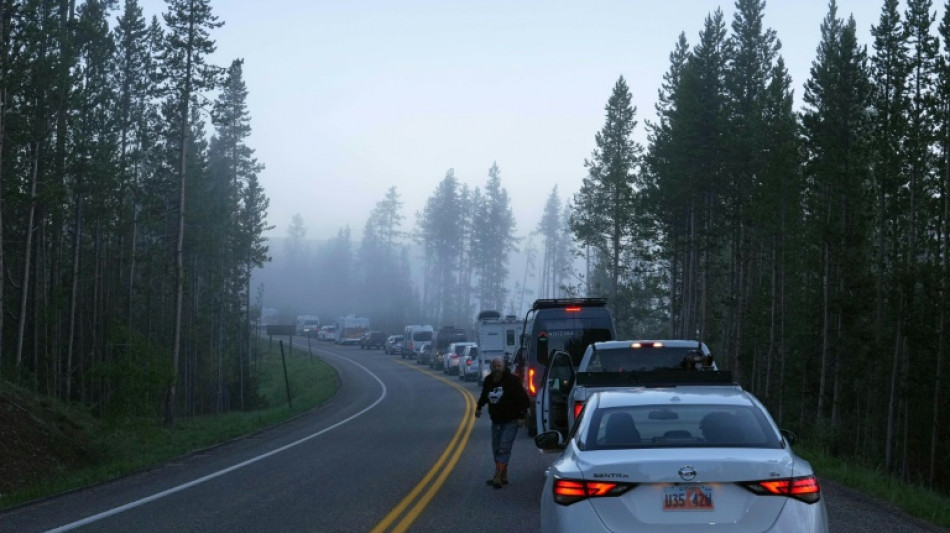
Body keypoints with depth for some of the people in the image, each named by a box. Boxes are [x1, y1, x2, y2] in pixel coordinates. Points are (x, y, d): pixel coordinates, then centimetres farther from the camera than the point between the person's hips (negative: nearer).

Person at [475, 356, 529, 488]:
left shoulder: (512, 380, -13)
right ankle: (503, 476, 19)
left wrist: (521, 416, -14)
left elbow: (523, 398, -11)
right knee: (496, 450, 9)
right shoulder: (488, 381, 4)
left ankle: (498, 477, -18)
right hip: (496, 421, 7)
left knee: (504, 449, -14)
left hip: (510, 422, -7)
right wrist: (479, 407, 15)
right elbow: (484, 396, 24)